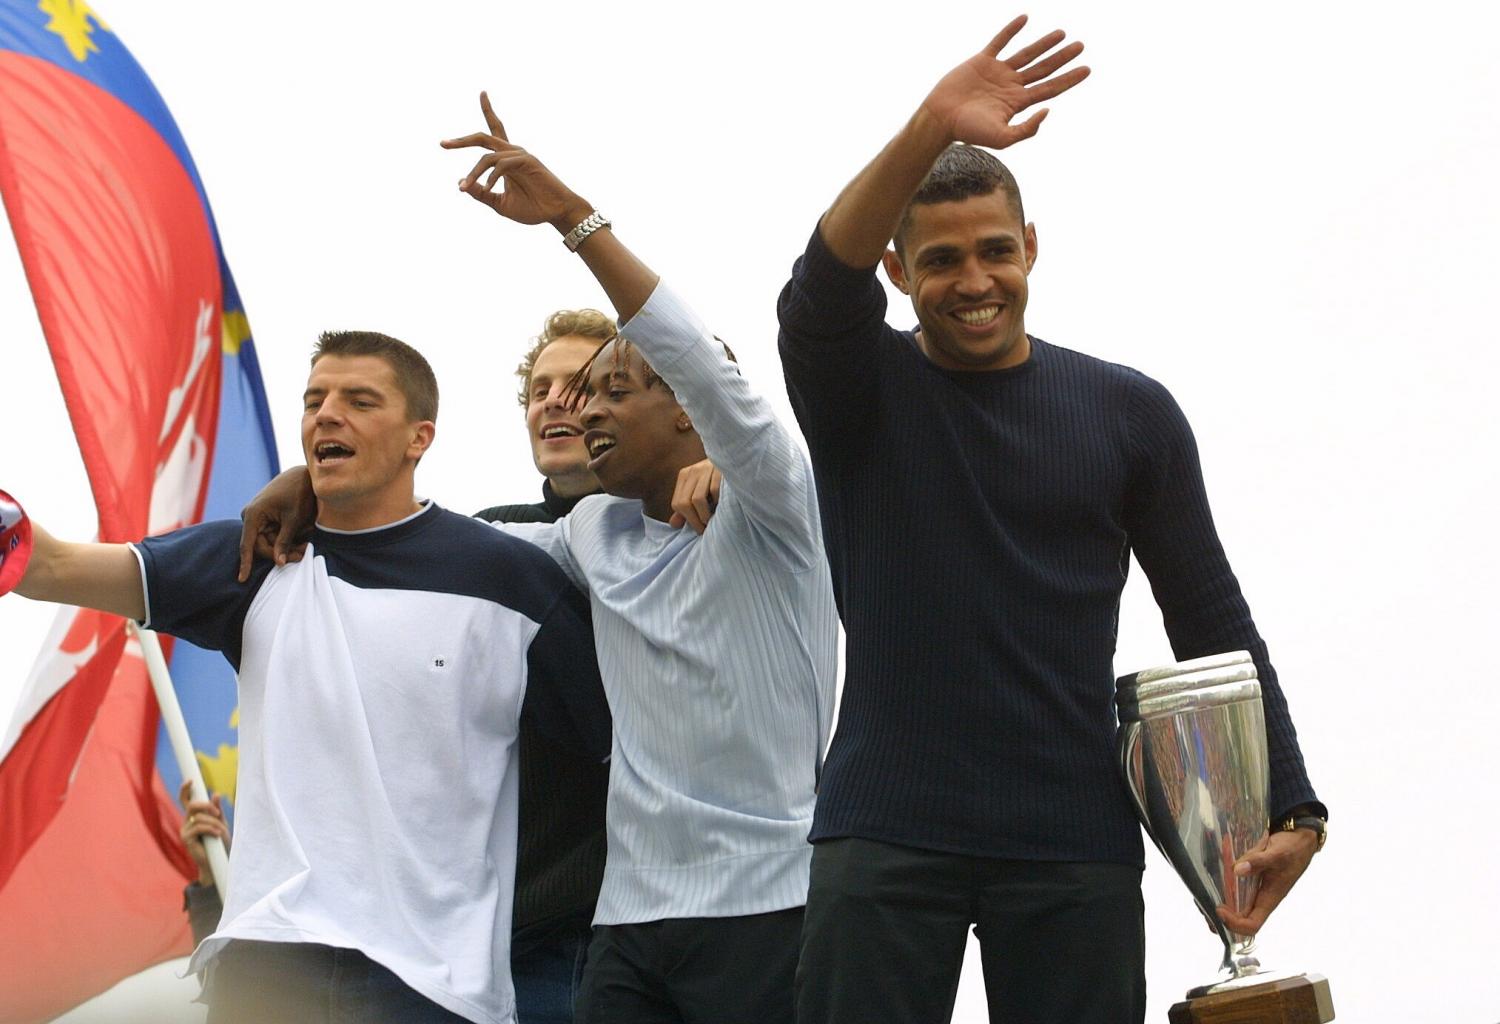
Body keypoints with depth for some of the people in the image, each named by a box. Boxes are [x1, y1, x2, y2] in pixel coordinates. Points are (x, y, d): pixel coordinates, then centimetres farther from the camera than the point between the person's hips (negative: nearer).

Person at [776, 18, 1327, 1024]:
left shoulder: (1130, 413, 6)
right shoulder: (859, 390, 4)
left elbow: (1211, 622, 8)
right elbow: (820, 291, -18)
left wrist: (1290, 806, -2)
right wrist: (928, 134, -34)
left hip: (1075, 843, 1)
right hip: (886, 832, -1)